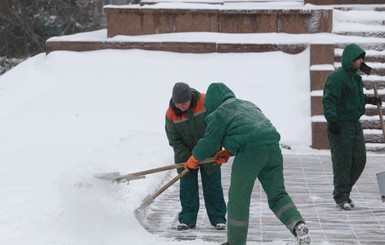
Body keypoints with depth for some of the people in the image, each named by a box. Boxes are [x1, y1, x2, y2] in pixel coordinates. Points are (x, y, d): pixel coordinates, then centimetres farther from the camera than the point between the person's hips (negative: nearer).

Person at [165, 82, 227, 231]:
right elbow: (174, 140, -10)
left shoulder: (205, 102, -21)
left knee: (213, 185, 3)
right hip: (186, 154, 1)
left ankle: (218, 218, 11)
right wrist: (187, 158, -18)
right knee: (187, 187, 0)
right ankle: (187, 220, 8)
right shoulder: (171, 114, -17)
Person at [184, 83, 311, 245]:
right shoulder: (248, 105, 32)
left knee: (238, 198, 7)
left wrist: (194, 160, 25)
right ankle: (297, 224, -11)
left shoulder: (219, 114, 9)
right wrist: (227, 152, 38)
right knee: (277, 195, 13)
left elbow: (209, 142, 10)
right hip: (272, 146, 7)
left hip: (250, 152, -7)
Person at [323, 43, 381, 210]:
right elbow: (329, 100, -23)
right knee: (342, 162, -5)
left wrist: (369, 100, 20)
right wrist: (332, 120, -32)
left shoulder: (355, 76, 13)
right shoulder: (337, 77, -16)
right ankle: (341, 197, 3)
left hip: (355, 124, 9)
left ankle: (343, 191, 21)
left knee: (359, 160, 8)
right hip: (340, 126, -9)